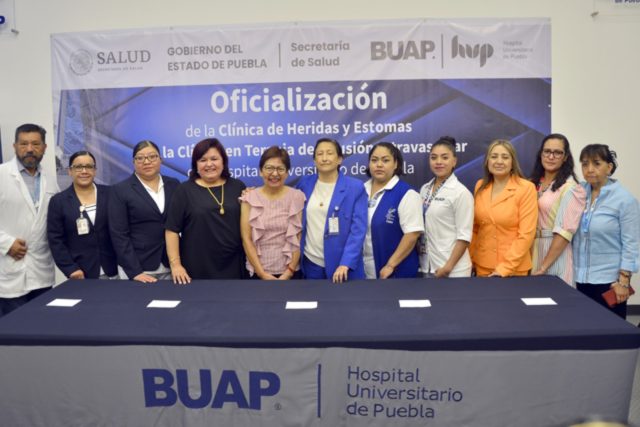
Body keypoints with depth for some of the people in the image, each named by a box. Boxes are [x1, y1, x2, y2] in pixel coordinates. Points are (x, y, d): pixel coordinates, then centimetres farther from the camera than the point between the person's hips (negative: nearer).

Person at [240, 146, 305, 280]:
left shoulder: (297, 197, -3)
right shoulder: (249, 198, -4)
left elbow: (299, 238, -4)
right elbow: (246, 239, -6)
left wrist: (289, 272, -9)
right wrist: (262, 273, -10)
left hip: (289, 270, 0)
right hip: (258, 271, 0)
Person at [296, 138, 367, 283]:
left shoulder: (355, 187, -6)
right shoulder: (304, 184, 5)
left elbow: (358, 229, -11)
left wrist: (346, 263, -19)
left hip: (342, 265, -3)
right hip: (310, 262, 3)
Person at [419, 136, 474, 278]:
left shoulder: (461, 192, -10)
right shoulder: (424, 189, 7)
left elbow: (464, 236, -13)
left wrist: (448, 267, -16)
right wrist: (420, 261, 8)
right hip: (427, 266, 5)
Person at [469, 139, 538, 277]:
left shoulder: (526, 188, -10)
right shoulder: (480, 186, 3)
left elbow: (526, 234, -14)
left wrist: (505, 268, -17)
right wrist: (470, 258, 4)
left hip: (514, 269, -4)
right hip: (482, 266, 4)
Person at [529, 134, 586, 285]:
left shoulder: (571, 188, -10)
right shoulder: (534, 184, 9)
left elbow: (565, 231, -16)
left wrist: (544, 266, -17)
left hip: (556, 255, -6)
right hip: (533, 252, 6)